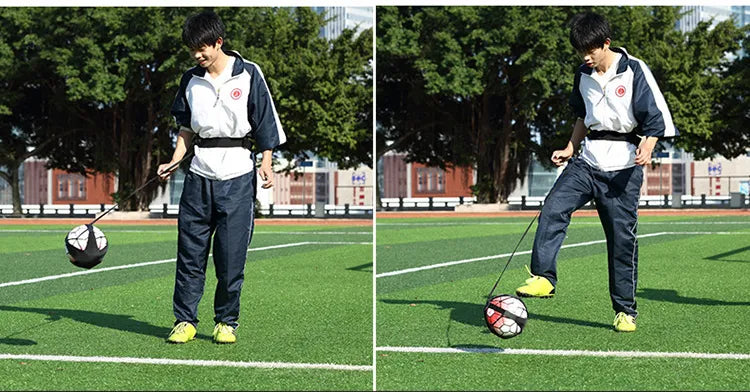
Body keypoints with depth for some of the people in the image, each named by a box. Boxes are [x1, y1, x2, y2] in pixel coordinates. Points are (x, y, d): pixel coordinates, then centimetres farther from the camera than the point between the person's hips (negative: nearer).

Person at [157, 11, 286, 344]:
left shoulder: (248, 74, -1)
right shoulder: (190, 80, 9)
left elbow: (264, 123, 1)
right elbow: (187, 128, 16)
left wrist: (266, 164, -6)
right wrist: (174, 162, 4)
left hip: (236, 176, -3)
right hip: (199, 175, 3)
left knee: (231, 254, 0)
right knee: (190, 252, 2)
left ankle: (227, 322, 13)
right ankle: (185, 320, 10)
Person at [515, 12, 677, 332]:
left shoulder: (634, 71, -6)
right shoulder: (583, 75, 11)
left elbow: (655, 118, -7)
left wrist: (646, 148, -24)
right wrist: (570, 149, 21)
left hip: (623, 168, -5)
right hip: (587, 162, 5)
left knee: (622, 237, -1)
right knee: (553, 208, -19)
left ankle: (625, 311, 10)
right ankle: (543, 278, -21)